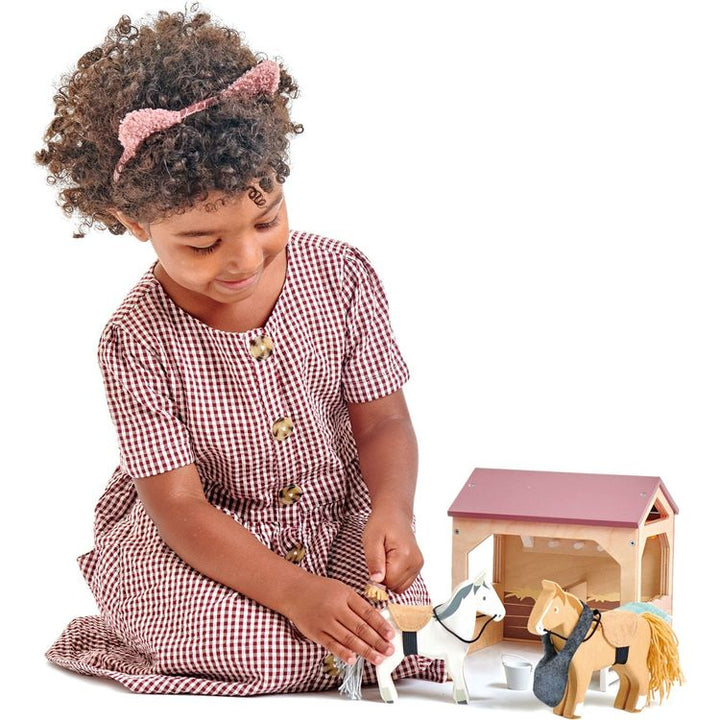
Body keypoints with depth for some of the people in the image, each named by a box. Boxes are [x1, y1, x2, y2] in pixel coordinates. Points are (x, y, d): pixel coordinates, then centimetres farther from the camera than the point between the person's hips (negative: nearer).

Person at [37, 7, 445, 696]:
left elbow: (383, 420, -4)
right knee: (276, 651, -32)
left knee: (392, 631, -24)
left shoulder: (340, 275, -10)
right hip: (201, 539, -3)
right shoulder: (139, 339, -18)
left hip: (340, 517, 3)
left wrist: (393, 510, -28)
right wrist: (291, 590, -34)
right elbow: (178, 505, -20)